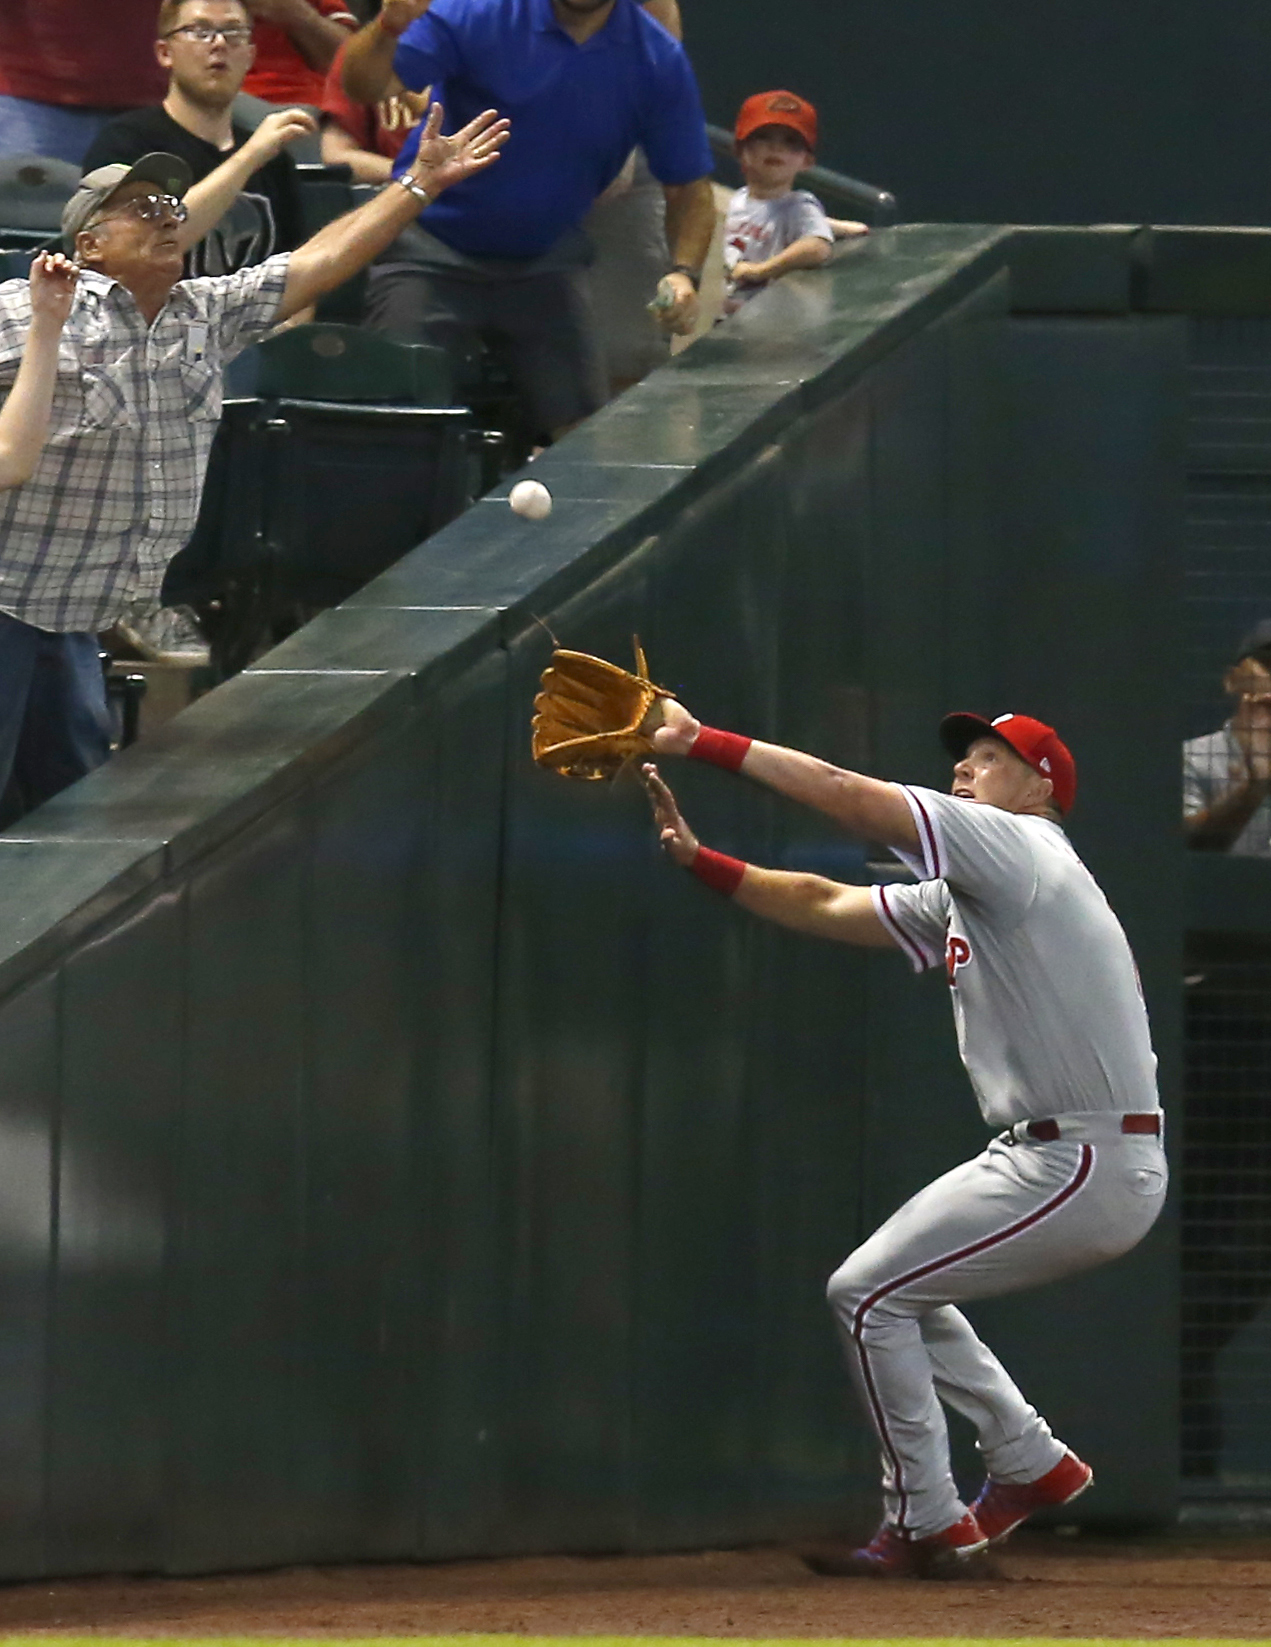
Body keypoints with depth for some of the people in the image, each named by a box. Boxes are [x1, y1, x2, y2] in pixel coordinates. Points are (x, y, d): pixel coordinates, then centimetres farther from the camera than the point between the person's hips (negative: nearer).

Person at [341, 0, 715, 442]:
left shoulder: (659, 61, -8)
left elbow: (690, 188, 0)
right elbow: (364, 85, -23)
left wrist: (684, 273, -19)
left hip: (545, 260, 3)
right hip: (431, 250, -3)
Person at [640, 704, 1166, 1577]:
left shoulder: (1022, 849, -11)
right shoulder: (959, 900, 17)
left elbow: (848, 794, -16)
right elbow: (828, 906, 20)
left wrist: (707, 742, -13)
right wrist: (701, 860, 11)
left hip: (1088, 1168, -10)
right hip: (1045, 1155, 10)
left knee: (867, 1291, -6)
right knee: (901, 1289, 21)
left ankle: (927, 1526, 0)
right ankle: (1031, 1463, 24)